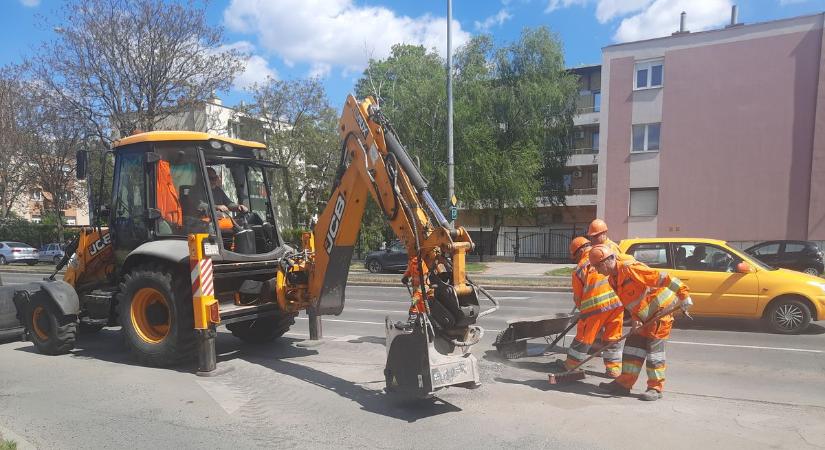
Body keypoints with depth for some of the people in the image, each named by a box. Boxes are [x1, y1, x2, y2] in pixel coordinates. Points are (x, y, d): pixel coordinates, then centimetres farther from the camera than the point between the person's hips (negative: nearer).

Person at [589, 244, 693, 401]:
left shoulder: (629, 267, -24)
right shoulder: (612, 280, 5)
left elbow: (661, 278, -26)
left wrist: (683, 295, -26)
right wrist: (636, 321, -4)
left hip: (661, 310, -9)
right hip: (645, 316, 9)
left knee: (654, 348, -5)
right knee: (633, 345, 7)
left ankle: (656, 388, 7)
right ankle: (624, 383, 13)